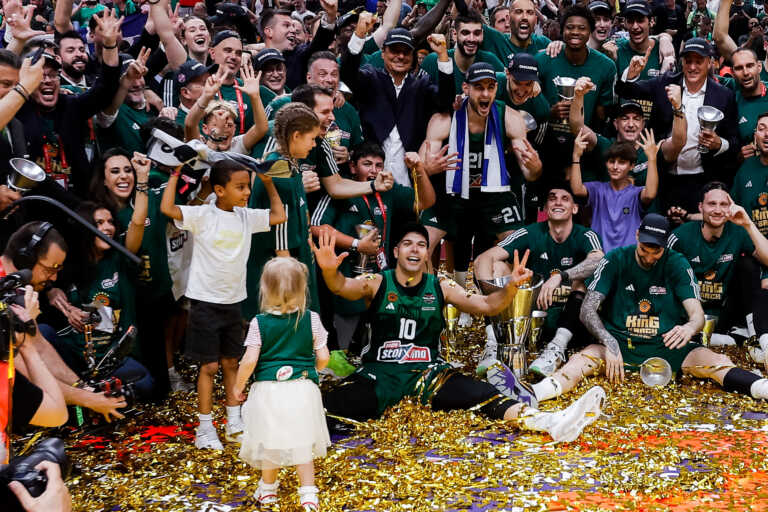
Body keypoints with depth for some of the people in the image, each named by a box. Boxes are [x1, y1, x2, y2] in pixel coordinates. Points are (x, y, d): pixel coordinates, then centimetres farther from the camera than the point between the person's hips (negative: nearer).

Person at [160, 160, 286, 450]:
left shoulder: (246, 217, 3)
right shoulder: (203, 215, -13)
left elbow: (279, 216, 15)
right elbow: (167, 209, -26)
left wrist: (268, 183, 10)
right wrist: (176, 174, -18)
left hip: (233, 301, 5)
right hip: (205, 302, -5)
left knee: (231, 362, 14)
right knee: (209, 365, 0)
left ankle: (234, 424, 25)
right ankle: (205, 428, 11)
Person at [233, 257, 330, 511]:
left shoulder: (259, 323, -8)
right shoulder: (311, 319, -6)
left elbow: (249, 360, -12)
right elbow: (323, 357, -4)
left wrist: (238, 386, 4)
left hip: (268, 390, 0)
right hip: (303, 390, 1)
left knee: (270, 440, 16)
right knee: (302, 442, 12)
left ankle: (268, 489, 33)